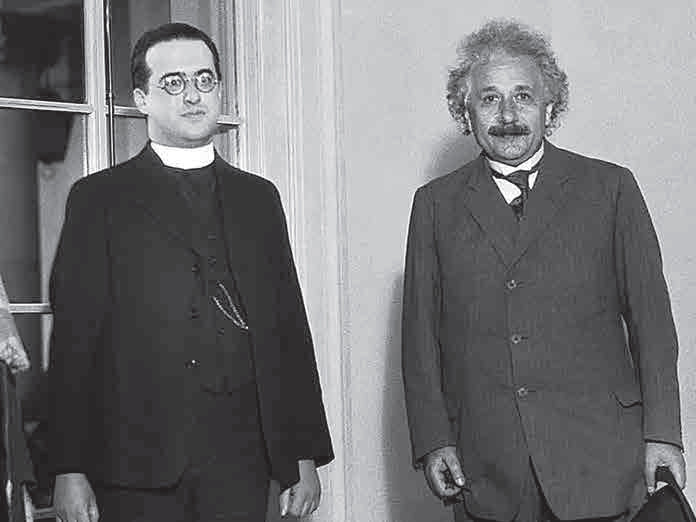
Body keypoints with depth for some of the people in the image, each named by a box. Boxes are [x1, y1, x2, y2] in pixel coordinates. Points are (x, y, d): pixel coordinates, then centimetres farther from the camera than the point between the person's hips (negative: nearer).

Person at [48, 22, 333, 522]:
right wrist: (70, 470, -9)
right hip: (138, 462, -2)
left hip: (242, 461, 3)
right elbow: (73, 339, -2)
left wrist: (305, 455, 7)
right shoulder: (99, 198, 3)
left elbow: (290, 327, 12)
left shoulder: (258, 197, 14)